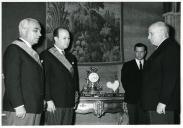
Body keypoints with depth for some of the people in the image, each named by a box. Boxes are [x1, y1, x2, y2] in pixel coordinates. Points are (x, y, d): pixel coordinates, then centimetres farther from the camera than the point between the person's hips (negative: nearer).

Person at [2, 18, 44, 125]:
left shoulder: (33, 52, 19)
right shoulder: (14, 49, -8)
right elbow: (11, 80, -16)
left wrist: (41, 103, 12)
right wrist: (18, 106, -20)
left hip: (35, 109, 8)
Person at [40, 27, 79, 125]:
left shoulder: (71, 57, 19)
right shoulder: (46, 55, -4)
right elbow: (45, 80, -10)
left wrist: (76, 92, 10)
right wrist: (49, 100, -15)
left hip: (69, 103, 6)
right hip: (54, 103, -6)